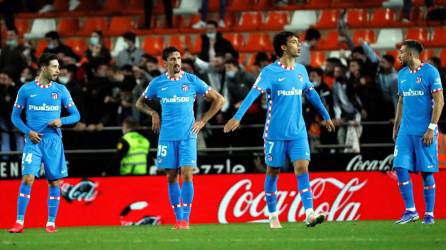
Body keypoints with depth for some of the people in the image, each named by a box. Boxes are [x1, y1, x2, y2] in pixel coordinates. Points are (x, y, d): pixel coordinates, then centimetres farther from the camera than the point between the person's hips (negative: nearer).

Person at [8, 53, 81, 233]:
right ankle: (19, 222, -10)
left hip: (53, 141, 2)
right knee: (28, 179, -14)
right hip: (33, 140, -2)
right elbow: (15, 116, 8)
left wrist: (61, 121, -10)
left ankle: (51, 222, 10)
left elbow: (75, 115, 10)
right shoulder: (26, 90, 2)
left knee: (55, 181, 1)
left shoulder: (60, 90, 6)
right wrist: (28, 131, -8)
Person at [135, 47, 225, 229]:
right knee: (172, 177, 3)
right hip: (167, 136, 2)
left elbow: (218, 100, 6)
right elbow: (140, 103, 19)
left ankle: (186, 219, -8)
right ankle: (178, 218, 10)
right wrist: (153, 113, -1)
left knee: (186, 174, -11)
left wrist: (202, 121, 0)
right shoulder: (157, 83, 4)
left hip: (188, 135, -2)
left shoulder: (192, 81, 0)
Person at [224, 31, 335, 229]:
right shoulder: (270, 72, -10)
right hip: (275, 132, -4)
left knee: (302, 168, -10)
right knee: (273, 172, 7)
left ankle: (309, 214, -18)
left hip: (298, 132, 4)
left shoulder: (301, 70, 8)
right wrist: (237, 117, -30)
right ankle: (273, 216, 18)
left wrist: (325, 116, 30)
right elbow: (253, 94, -19)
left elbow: (311, 94, 22)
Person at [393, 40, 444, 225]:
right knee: (400, 168, -5)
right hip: (406, 131, 6)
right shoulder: (402, 75, 12)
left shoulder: (430, 72, -7)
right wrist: (396, 127, 14)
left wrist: (431, 128, -15)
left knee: (426, 172, -1)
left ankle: (429, 214, 6)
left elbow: (439, 101, -9)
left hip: (424, 132, -6)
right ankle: (410, 211, 1)